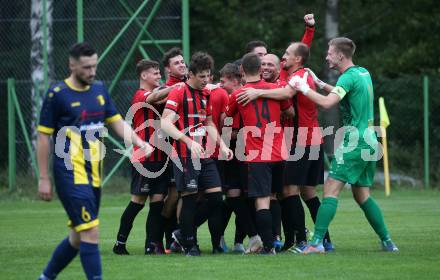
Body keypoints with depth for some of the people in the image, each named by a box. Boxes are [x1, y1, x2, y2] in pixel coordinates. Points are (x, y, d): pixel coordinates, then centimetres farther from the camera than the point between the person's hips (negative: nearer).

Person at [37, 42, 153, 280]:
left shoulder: (99, 89, 10)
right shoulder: (57, 93, -8)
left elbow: (117, 122, 13)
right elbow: (43, 136, -5)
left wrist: (138, 142, -6)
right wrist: (43, 178, -6)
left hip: (93, 174, 7)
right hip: (70, 173, -7)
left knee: (78, 237, 12)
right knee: (90, 231, -15)